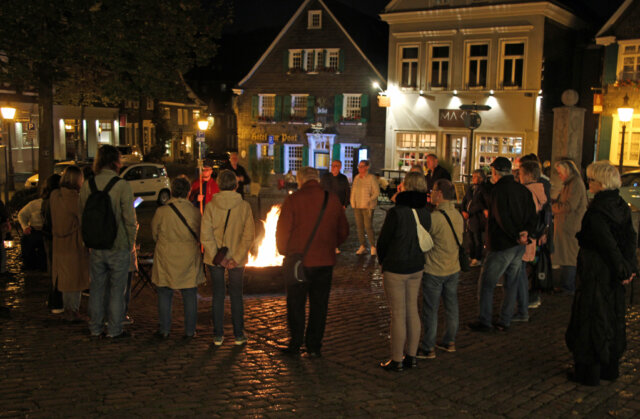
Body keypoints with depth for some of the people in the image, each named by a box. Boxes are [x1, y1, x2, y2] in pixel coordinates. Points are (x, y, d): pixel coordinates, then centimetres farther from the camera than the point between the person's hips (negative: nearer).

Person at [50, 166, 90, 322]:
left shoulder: (54, 195, 1)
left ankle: (67, 309, 27)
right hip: (74, 244, -7)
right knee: (75, 279, 5)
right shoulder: (75, 199, -19)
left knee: (65, 278, 17)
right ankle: (74, 312, 12)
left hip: (59, 243, 7)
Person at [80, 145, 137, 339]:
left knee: (97, 287, 15)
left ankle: (95, 328, 24)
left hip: (96, 246, 4)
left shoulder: (87, 185, -1)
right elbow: (129, 219, -14)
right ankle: (114, 329, 14)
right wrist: (131, 242, 0)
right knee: (117, 289, 8)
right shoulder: (122, 186, -14)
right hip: (119, 246, -4)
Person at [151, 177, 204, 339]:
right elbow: (199, 236, 3)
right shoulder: (195, 212, -8)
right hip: (189, 259, 1)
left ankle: (164, 330, 17)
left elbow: (154, 234, 3)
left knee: (164, 295, 11)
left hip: (166, 258, -1)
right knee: (190, 295, 10)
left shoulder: (161, 211, -11)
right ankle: (190, 331, 16)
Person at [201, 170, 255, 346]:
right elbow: (249, 235, -12)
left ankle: (218, 335, 16)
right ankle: (239, 335, 18)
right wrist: (237, 258, -12)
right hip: (237, 258, 0)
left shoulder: (211, 206, -7)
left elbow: (205, 235, -12)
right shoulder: (244, 206, -7)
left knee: (218, 295, 11)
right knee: (236, 295, 12)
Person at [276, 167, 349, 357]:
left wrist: (284, 251, 7)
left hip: (299, 261, -3)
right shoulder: (333, 199, 2)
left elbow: (283, 231, -9)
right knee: (319, 305, 12)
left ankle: (295, 345, 17)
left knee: (296, 304, 10)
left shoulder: (293, 199, -10)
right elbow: (343, 231, 10)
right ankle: (314, 346, 18)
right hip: (325, 261, 3)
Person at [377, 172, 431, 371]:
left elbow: (382, 241, -10)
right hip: (416, 267, 6)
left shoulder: (396, 213, -20)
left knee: (398, 314, 2)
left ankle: (397, 360, 12)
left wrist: (382, 261, 7)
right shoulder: (425, 213, -1)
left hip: (395, 269, -6)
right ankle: (411, 357, 24)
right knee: (412, 311, 14)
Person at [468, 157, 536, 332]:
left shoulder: (498, 190, -14)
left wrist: (516, 236, -14)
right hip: (519, 246, 7)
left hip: (502, 245, -7)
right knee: (511, 283, 15)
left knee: (486, 284, 3)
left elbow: (502, 218, -22)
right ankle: (505, 321, 20)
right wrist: (525, 232, -7)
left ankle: (484, 322, 6)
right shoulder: (523, 190, 8)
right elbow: (532, 216, 6)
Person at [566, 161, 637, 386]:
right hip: (613, 273, 8)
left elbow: (608, 244, -21)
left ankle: (588, 371, 12)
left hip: (595, 271, -8)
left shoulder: (596, 211, -21)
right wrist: (630, 267, 1)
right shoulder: (622, 206, 4)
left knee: (590, 318, 3)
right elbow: (630, 238, 3)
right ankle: (610, 367, 29)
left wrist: (622, 270, -13)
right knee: (612, 315, 17)